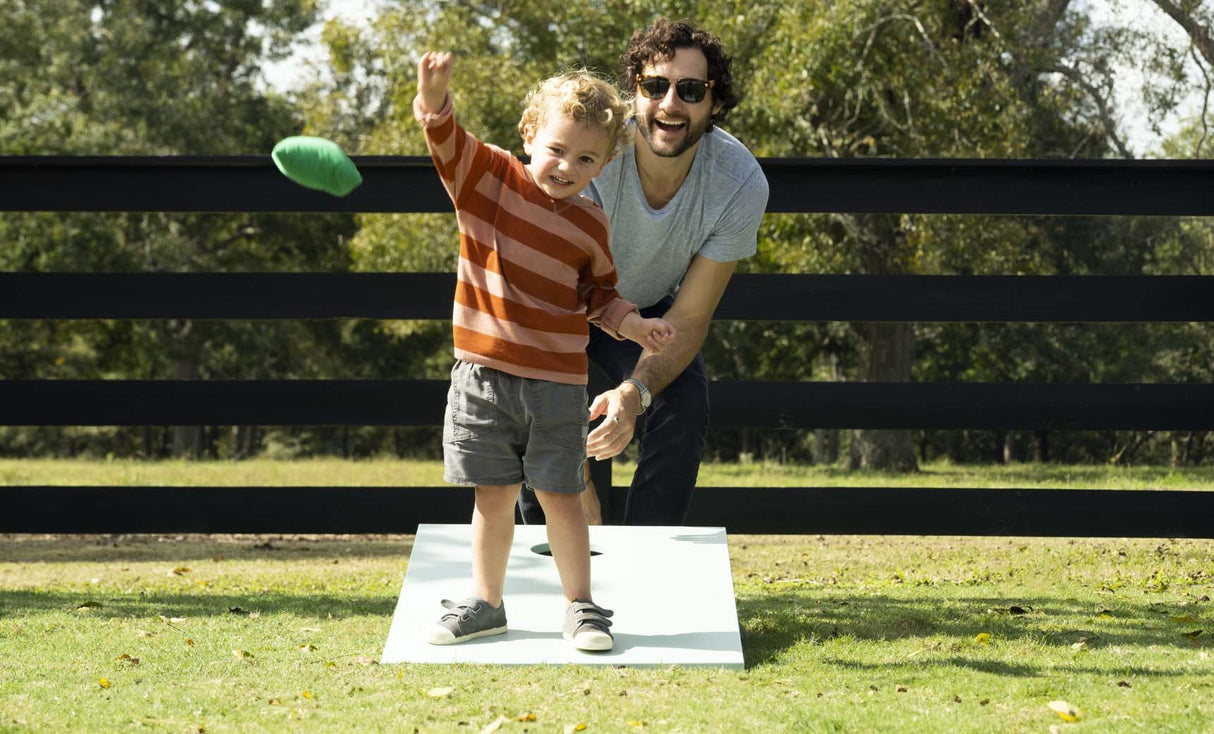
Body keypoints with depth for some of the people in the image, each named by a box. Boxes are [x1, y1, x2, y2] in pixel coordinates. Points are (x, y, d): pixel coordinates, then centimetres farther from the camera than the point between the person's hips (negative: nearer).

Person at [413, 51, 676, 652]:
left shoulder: (590, 225, 4)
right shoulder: (487, 177, -2)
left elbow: (599, 295, 17)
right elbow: (446, 138, -18)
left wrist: (635, 325, 0)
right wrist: (434, 96, -39)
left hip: (557, 382, 0)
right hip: (482, 376, 0)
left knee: (559, 495, 3)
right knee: (492, 495, 8)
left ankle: (580, 606, 16)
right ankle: (485, 603, 22)